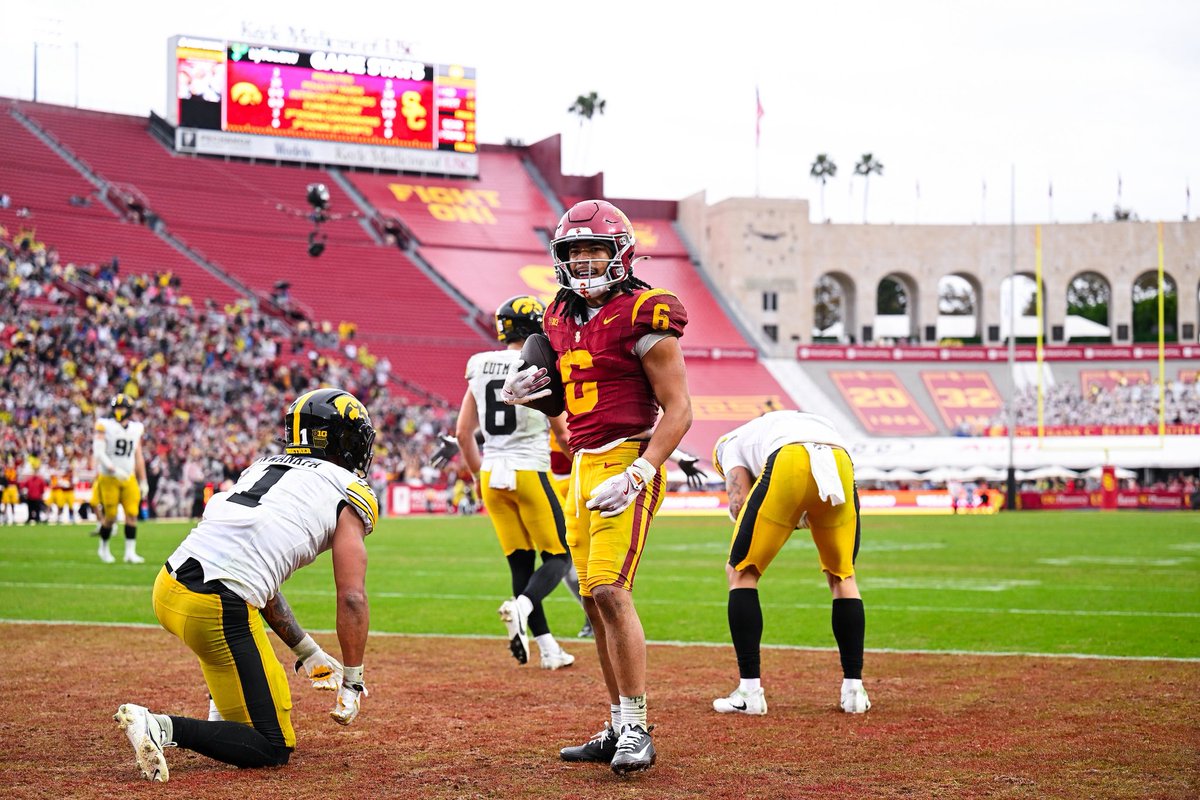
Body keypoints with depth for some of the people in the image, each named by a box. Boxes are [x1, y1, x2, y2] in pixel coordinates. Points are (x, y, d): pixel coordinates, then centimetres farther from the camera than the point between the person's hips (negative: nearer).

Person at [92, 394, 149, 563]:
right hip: (109, 478, -4)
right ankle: (103, 548, 23)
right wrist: (114, 470, -25)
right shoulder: (105, 426, -7)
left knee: (132, 514, -7)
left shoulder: (135, 429, 7)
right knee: (110, 516, 0)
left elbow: (138, 457, 13)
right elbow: (98, 452, -14)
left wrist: (143, 481, 12)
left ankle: (130, 552, -4)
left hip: (129, 479, 4)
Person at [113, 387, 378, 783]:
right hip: (217, 610, -8)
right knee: (273, 748, 2)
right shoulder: (349, 494, 8)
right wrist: (352, 682, 13)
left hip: (167, 589, 8)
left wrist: (309, 653, 35)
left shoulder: (262, 467, 27)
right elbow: (352, 598, 1)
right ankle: (165, 729, -15)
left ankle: (222, 716, 29)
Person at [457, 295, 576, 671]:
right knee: (557, 556, 3)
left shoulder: (480, 369, 7)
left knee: (521, 564, 10)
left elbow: (463, 433, 9)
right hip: (529, 473, -5)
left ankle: (548, 649, 9)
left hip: (492, 476, 6)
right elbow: (562, 431, 2)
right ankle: (521, 606, -25)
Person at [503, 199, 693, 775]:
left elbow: (678, 411, -12)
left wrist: (637, 476, -22)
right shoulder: (563, 319, 13)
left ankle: (637, 731, -11)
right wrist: (526, 391, 4)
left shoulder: (643, 317, -10)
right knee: (595, 599, 8)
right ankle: (619, 730, 15)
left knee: (609, 590, -18)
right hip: (584, 468, 8)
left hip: (628, 463, -8)